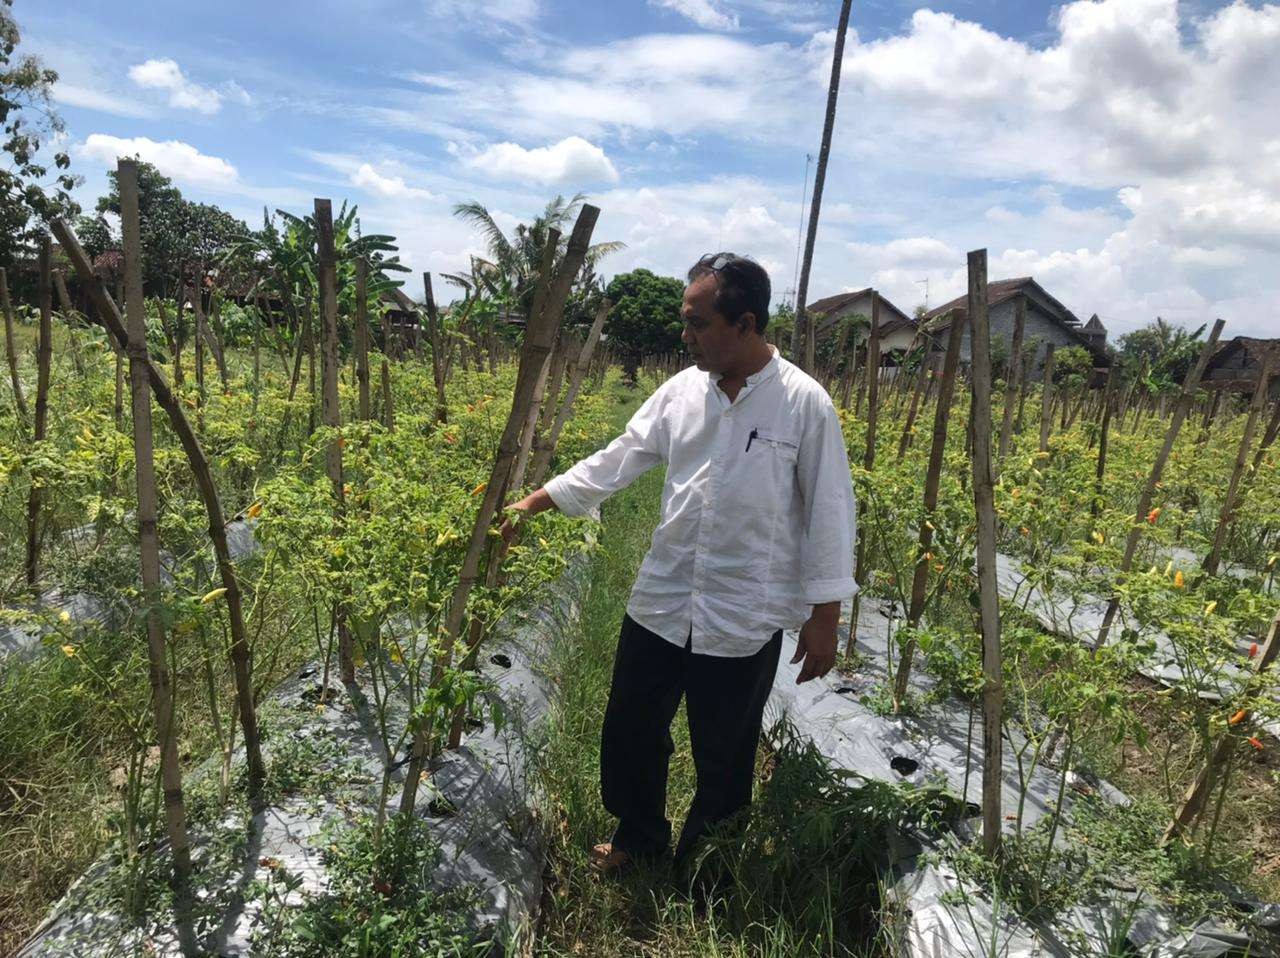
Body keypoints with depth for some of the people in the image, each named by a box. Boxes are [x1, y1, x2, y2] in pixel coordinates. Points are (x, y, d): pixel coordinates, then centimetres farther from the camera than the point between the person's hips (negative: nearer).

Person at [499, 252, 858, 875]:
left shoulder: (804, 405, -13)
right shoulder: (681, 390, 0)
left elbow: (829, 513, -9)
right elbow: (616, 461, 6)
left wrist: (825, 616, -7)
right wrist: (534, 502, 4)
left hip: (744, 620, -4)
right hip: (661, 603, 4)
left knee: (723, 759, 15)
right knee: (631, 730, 18)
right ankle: (639, 837, 46)